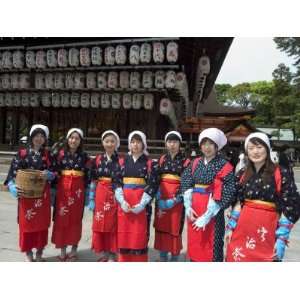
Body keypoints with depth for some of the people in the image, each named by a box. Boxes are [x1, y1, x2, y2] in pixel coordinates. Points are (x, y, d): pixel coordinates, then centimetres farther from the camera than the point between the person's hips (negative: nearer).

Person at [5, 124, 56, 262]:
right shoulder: (22, 153, -1)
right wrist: (13, 187, -22)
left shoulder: (47, 154, 5)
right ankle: (28, 253, 22)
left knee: (42, 223, 9)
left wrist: (48, 174, -17)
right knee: (26, 223, 5)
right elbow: (13, 172, -6)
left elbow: (54, 172, 5)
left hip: (43, 194, 2)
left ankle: (39, 253, 25)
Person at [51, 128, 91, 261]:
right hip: (63, 188, 1)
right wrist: (54, 188, -3)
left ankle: (74, 250, 20)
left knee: (75, 219, 7)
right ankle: (63, 251, 17)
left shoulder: (84, 156, 2)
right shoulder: (61, 154, 3)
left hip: (78, 189, 0)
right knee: (61, 218, 3)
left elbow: (87, 176, 4)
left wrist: (86, 191, -1)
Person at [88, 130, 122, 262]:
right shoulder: (98, 159, 4)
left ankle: (112, 255, 20)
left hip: (115, 196, -2)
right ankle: (103, 253, 25)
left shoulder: (121, 160, -3)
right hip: (100, 196, 2)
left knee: (113, 225, 5)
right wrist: (91, 199, 3)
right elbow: (93, 181, 7)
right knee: (99, 225, 8)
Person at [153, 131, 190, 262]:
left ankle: (174, 259, 21)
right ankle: (162, 258, 26)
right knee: (161, 229, 9)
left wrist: (171, 201, -13)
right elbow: (156, 181, 4)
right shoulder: (161, 159, 7)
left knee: (175, 230, 2)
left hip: (176, 201, -3)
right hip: (161, 200, 3)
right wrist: (160, 201, -7)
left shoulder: (185, 161, -3)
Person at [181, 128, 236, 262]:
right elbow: (186, 184, 6)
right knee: (194, 244, 15)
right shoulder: (195, 163, 7)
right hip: (194, 209, 5)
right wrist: (188, 206, -5)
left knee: (211, 246, 3)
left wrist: (207, 215, -17)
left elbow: (226, 194, -14)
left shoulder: (224, 166, -9)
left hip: (212, 211, -5)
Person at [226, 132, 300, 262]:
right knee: (237, 259, 13)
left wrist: (282, 239, -11)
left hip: (266, 230, -3)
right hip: (242, 229, 4)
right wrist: (230, 227, 9)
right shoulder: (243, 174, 4)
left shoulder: (281, 174, -9)